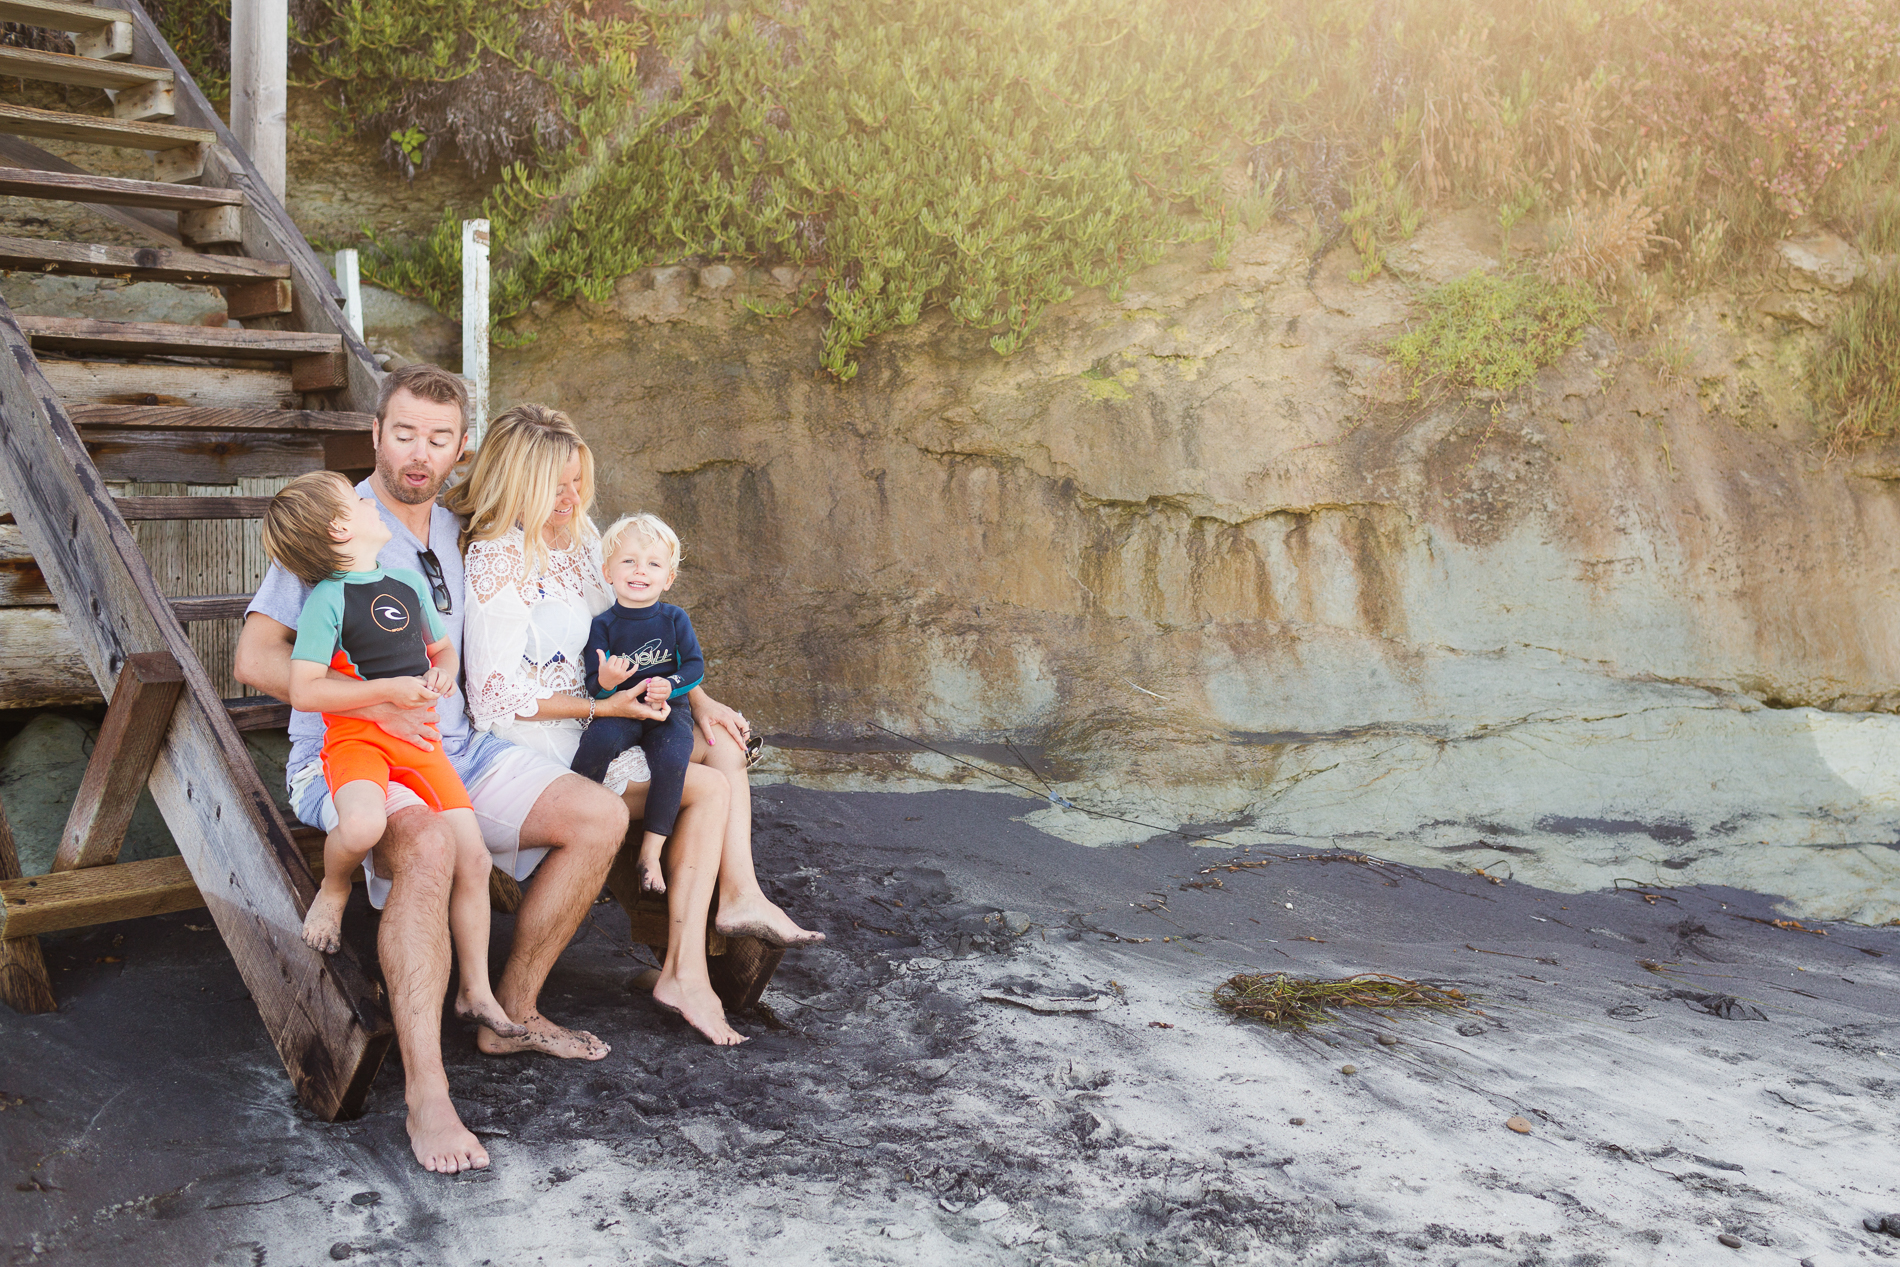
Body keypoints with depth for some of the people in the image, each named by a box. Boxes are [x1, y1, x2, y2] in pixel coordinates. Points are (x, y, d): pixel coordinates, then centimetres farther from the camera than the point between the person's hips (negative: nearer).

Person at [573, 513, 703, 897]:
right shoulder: (602, 625, 0)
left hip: (668, 709, 1)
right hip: (619, 709, 0)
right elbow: (593, 686, -4)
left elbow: (695, 665, 1)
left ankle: (651, 851, -16)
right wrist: (605, 682, -28)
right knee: (600, 738, -34)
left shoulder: (674, 619, 3)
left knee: (672, 758, -29)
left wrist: (670, 686, -19)